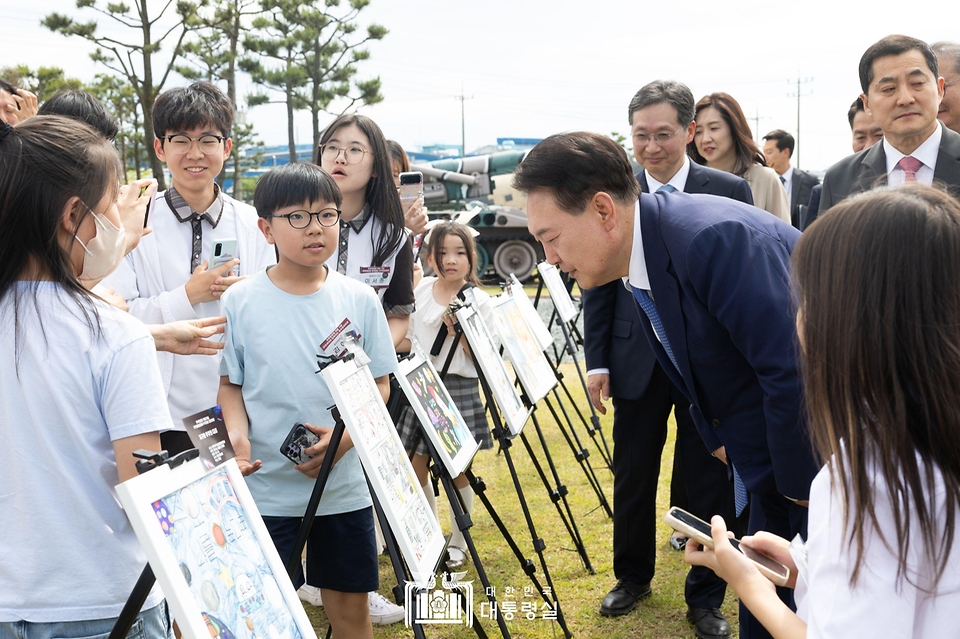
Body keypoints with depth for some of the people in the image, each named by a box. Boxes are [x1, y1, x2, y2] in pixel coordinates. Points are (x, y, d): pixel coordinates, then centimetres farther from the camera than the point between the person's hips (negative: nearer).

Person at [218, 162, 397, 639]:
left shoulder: (359, 300, -2)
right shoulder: (241, 301, -5)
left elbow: (379, 384, 3)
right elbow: (230, 384, 3)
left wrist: (345, 438, -14)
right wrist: (239, 436, -16)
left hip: (344, 486, 1)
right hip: (266, 487, -1)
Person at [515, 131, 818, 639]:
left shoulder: (716, 239, -29)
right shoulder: (638, 267, 2)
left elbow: (795, 371, -30)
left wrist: (801, 488, -19)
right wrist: (720, 440, 11)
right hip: (770, 465, 8)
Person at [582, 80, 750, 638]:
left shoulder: (730, 192, -4)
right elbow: (599, 282, 4)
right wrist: (597, 359, 0)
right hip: (638, 360, 2)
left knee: (708, 482, 7)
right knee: (632, 478, 13)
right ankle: (634, 576, 35)